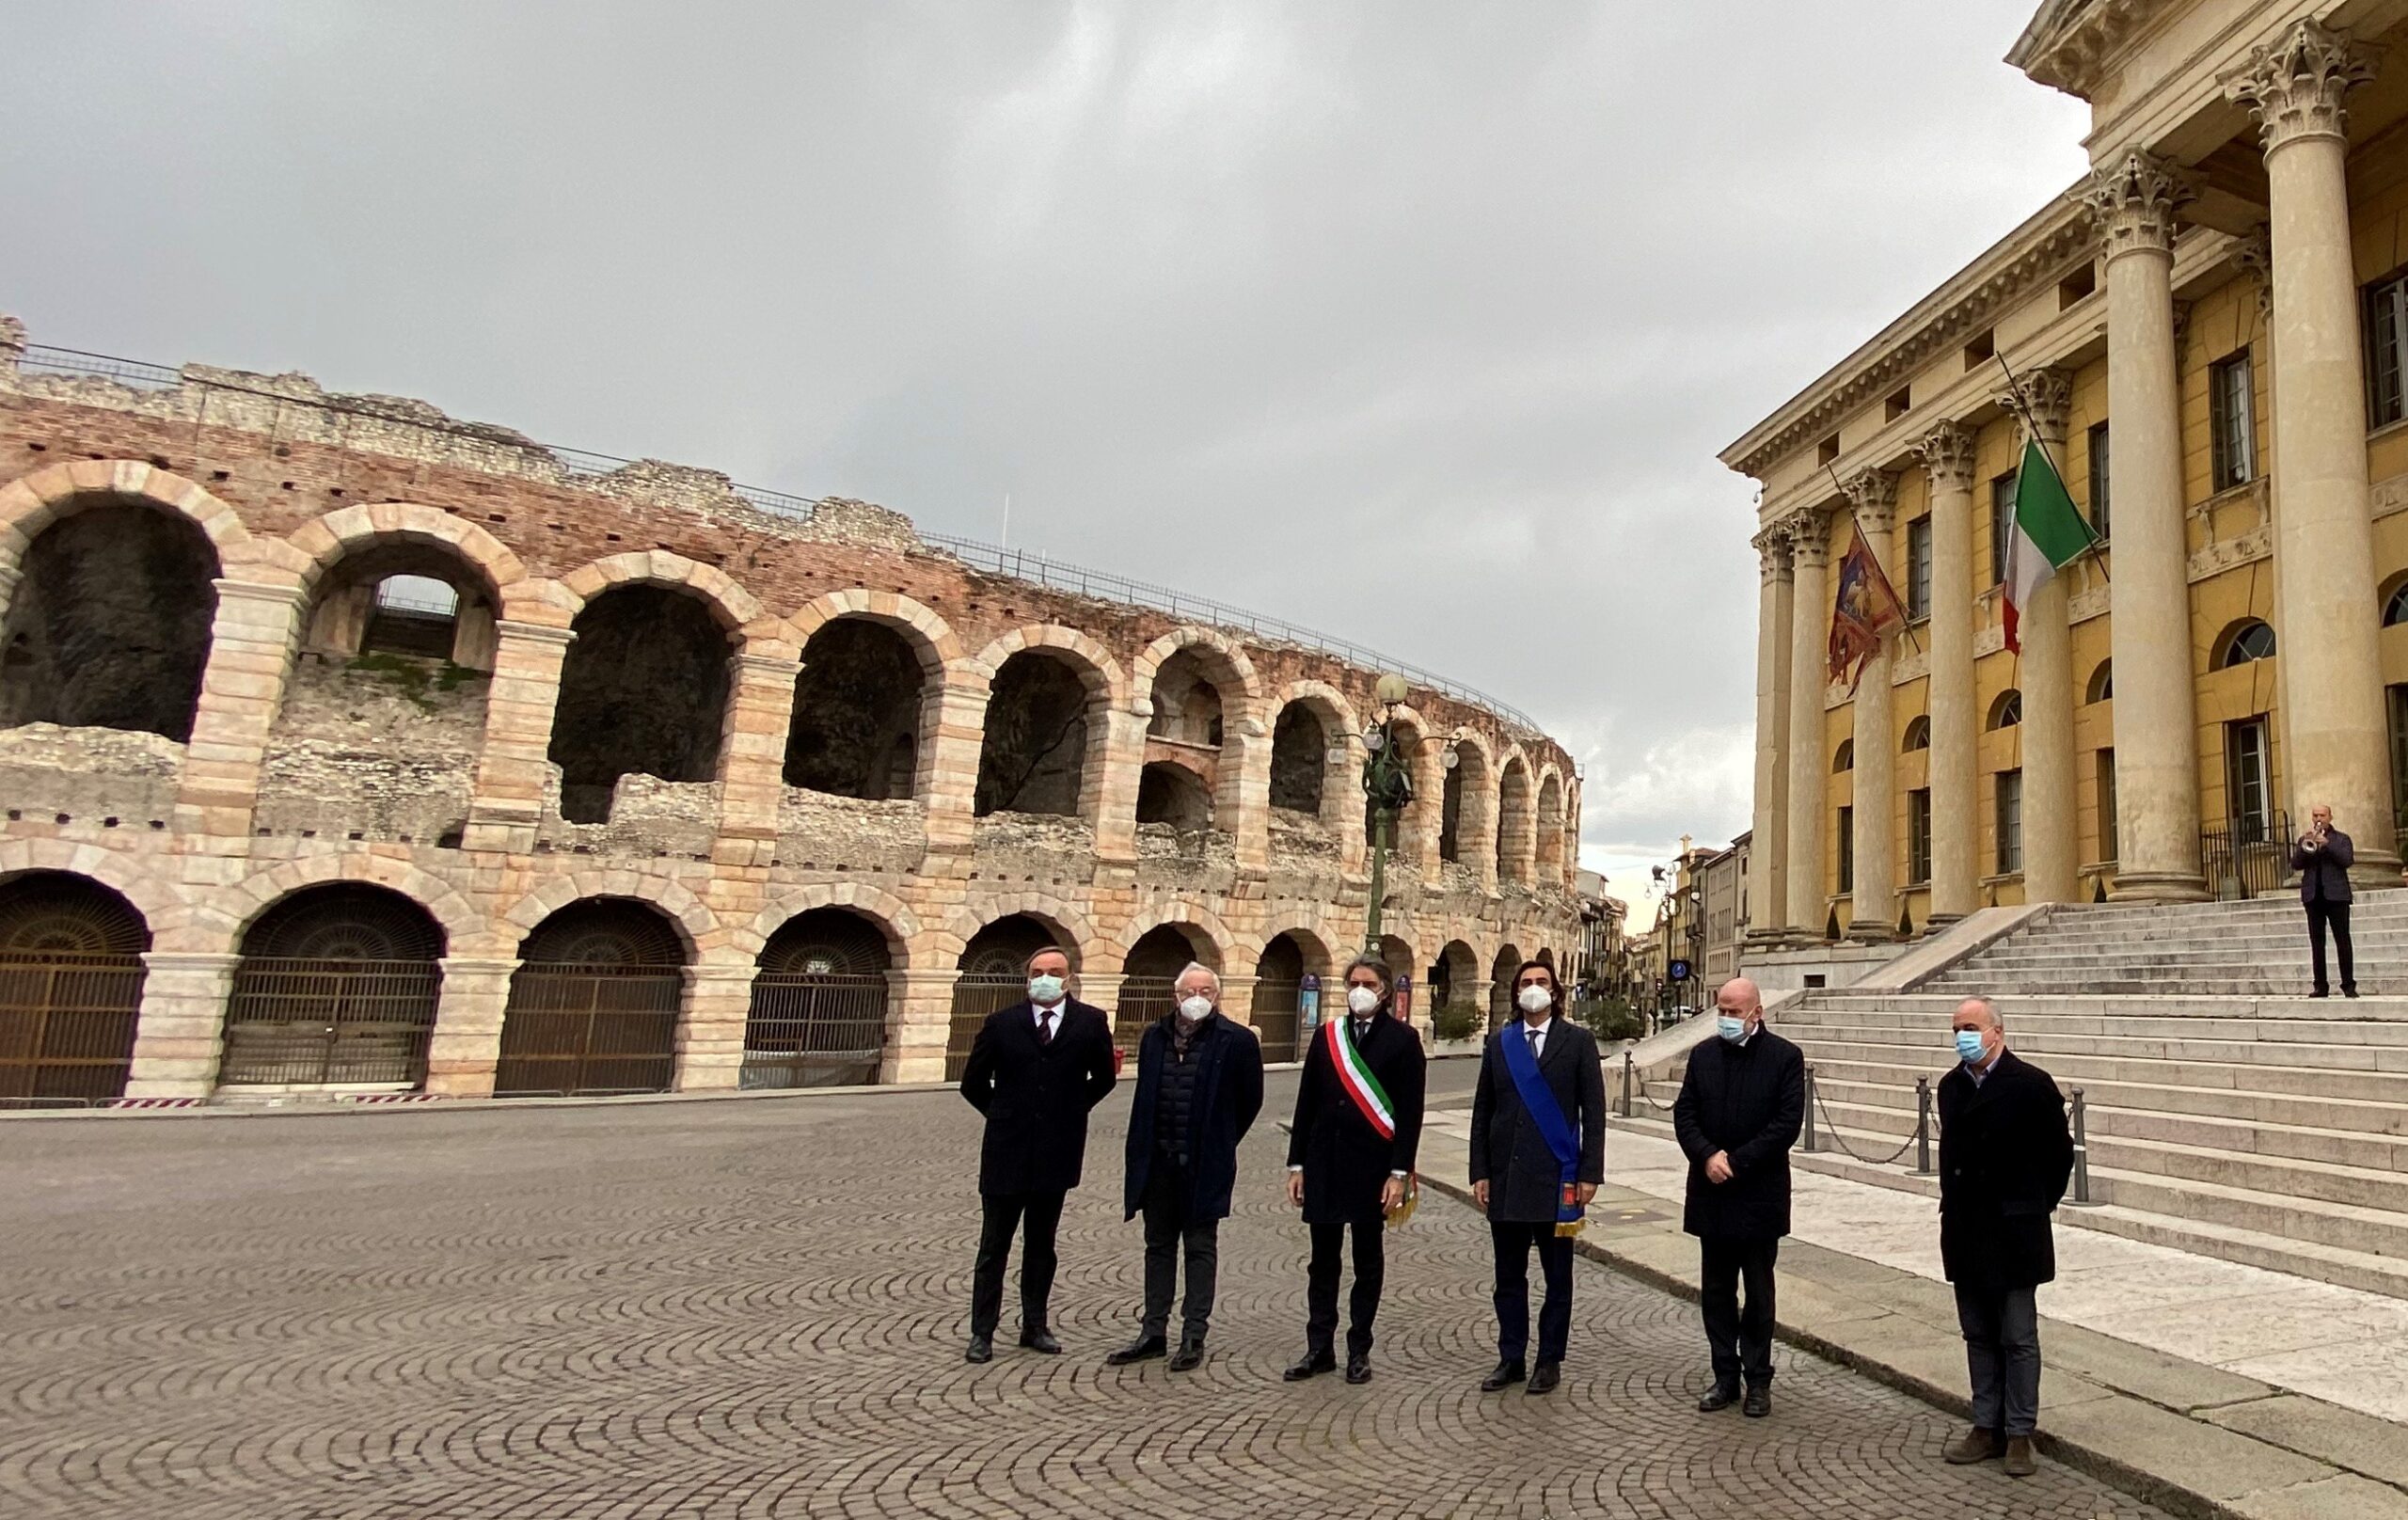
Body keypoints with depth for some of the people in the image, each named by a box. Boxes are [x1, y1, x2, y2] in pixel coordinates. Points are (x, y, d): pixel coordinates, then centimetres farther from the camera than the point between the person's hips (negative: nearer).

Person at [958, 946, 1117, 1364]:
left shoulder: (1091, 1023, -1)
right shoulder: (1001, 1023, -2)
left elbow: (1103, 1078, 13)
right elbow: (973, 1082, 8)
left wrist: (1072, 1112, 8)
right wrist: (1004, 1116, 6)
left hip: (1056, 1152, 1)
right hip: (1006, 1152, -1)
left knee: (1042, 1245, 14)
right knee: (993, 1247, 6)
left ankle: (1035, 1326, 26)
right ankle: (982, 1332, 15)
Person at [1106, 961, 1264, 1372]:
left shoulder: (1237, 1041, -9)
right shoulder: (1154, 1036, 5)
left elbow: (1250, 1100, 1)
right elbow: (1144, 1096, 13)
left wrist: (1218, 1143, 6)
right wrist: (1141, 1152, 11)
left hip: (1203, 1164, -4)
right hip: (1157, 1160, 5)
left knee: (1200, 1248, 6)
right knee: (1159, 1246, 13)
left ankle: (1193, 1337, 15)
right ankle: (1153, 1333, 23)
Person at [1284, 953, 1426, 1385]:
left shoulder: (1402, 1039, -3)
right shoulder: (1326, 1036, 7)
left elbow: (1410, 1111, -6)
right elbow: (1306, 1103, 8)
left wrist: (1398, 1174, -11)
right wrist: (1297, 1164, 6)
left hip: (1372, 1166, -3)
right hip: (1324, 1164, 3)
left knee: (1368, 1261, 9)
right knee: (1322, 1260, 10)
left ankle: (1359, 1350, 21)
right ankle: (1320, 1349, 20)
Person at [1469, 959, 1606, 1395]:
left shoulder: (1578, 1042, 0)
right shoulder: (1499, 1044, 7)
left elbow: (1593, 1111, -2)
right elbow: (1482, 1111, 7)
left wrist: (1589, 1173, -8)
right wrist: (1480, 1172, 2)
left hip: (1556, 1177, -2)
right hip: (1505, 1176, 3)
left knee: (1557, 1277, 9)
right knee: (1508, 1276, 11)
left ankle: (1550, 1360, 22)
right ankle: (1511, 1359, 23)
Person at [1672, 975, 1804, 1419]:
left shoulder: (1785, 1057, -6)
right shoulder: (1703, 1055, 5)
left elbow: (1788, 1122, -13)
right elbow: (1683, 1114, 2)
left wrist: (1736, 1162, -16)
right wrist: (1707, 1155, -15)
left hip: (1759, 1194, -3)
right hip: (1711, 1194, 4)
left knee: (1758, 1293, 9)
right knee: (1715, 1291, 10)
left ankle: (1758, 1380, 21)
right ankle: (1725, 1376, 21)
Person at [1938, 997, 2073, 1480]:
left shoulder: (2031, 1084, -11)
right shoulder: (1951, 1086, 7)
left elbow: (2059, 1153, -3)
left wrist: (2037, 1206, 2)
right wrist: (1955, 1202, 13)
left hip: (2013, 1232, -6)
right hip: (1964, 1231, 6)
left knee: (2018, 1339, 4)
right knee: (1979, 1336, 13)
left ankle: (2019, 1434, 15)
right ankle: (1987, 1427, 22)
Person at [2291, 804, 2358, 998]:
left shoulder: (2341, 839, 8)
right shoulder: (2303, 840, 14)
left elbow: (2348, 860, -8)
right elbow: (2296, 865, 1)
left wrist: (2327, 844, -17)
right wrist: (2305, 845, -12)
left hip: (2336, 894, -2)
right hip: (2313, 896, 2)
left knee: (2342, 941, -4)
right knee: (2316, 942, 2)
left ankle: (2349, 985, -1)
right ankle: (2321, 986, 4)